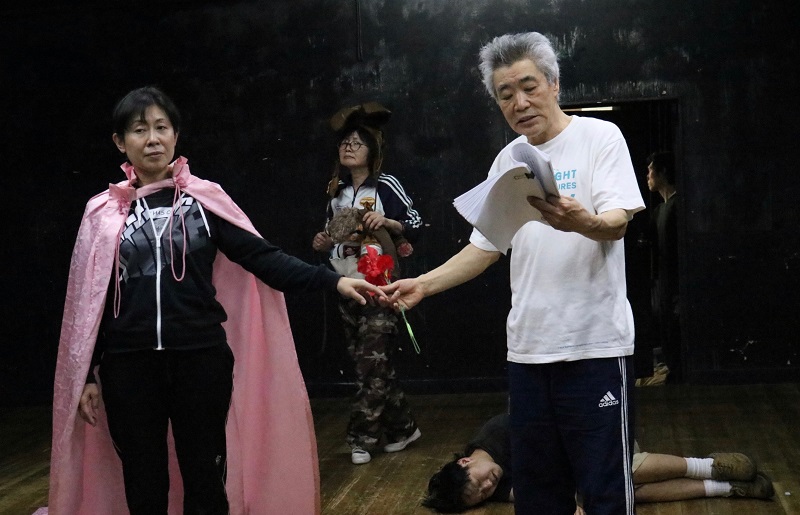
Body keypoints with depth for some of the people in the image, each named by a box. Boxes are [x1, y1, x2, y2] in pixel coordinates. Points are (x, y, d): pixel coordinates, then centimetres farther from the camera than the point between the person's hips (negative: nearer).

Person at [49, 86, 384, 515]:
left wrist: (332, 281, -17)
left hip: (201, 358, 0)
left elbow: (260, 256, -5)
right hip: (128, 366, 1)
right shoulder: (103, 212, 5)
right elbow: (88, 298, 8)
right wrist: (86, 375, 6)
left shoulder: (205, 199, 3)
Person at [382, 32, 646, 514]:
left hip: (596, 346, -6)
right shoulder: (507, 161, 14)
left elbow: (617, 222, -16)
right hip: (528, 347, 6)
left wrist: (579, 220, -38)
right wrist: (423, 285, 7)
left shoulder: (600, 137, -3)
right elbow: (485, 247, 19)